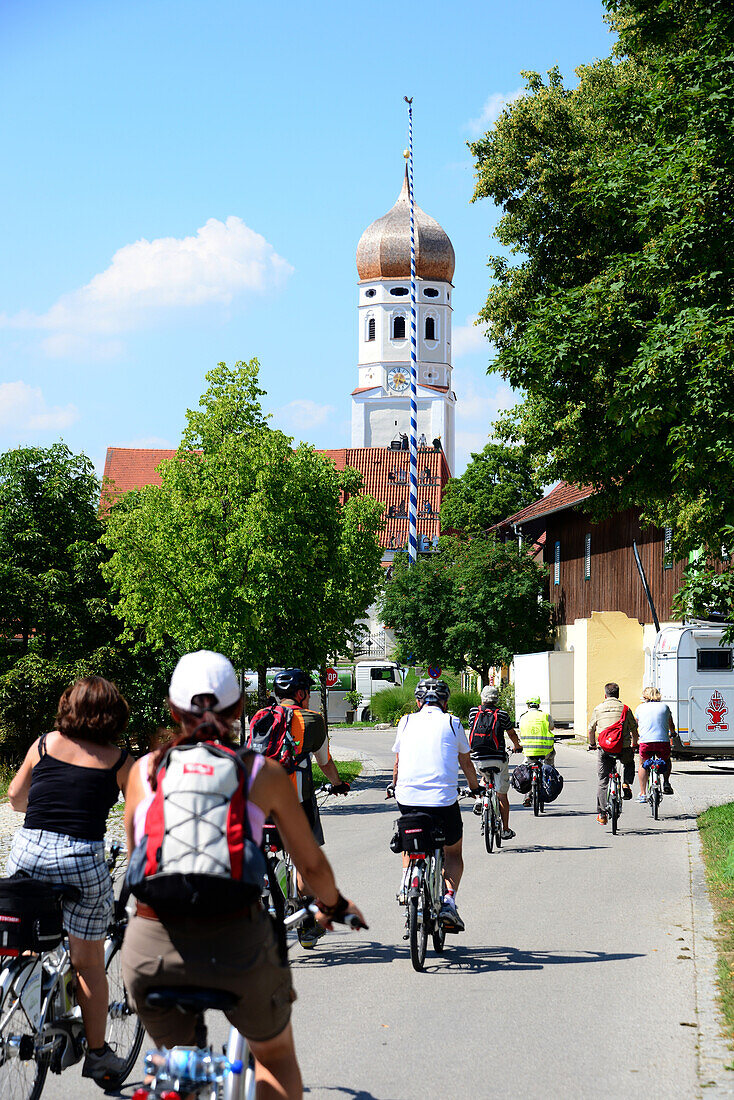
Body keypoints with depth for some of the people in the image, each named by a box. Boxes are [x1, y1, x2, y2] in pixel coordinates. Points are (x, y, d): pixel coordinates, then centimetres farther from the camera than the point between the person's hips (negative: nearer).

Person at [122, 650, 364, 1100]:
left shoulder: (145, 770, 11)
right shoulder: (264, 772, 8)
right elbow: (312, 863, 17)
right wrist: (334, 905, 38)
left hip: (152, 947, 2)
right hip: (237, 945, -1)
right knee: (276, 1054, 28)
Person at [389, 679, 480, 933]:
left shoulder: (406, 722, 11)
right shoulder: (452, 723, 7)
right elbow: (466, 762, 19)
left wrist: (394, 786, 42)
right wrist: (475, 787, 37)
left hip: (407, 798, 2)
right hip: (443, 800, -2)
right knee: (453, 852, 18)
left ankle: (407, 884, 11)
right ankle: (448, 901, -1)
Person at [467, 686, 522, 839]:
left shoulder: (474, 712, 0)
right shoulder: (502, 715, -4)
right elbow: (512, 733, 11)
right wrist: (517, 745, 34)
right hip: (498, 759, -2)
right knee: (502, 795, 6)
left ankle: (479, 800, 12)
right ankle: (505, 830, 9)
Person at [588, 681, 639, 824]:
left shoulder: (598, 709, 8)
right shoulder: (625, 708, 7)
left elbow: (591, 729, 15)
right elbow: (634, 729, 14)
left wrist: (592, 744, 32)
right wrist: (634, 745, 31)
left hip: (605, 749, 0)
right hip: (624, 748, 0)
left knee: (602, 781, 7)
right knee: (629, 763, 35)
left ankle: (602, 814, 3)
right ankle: (626, 784, 11)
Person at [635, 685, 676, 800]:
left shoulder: (640, 707, 14)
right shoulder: (665, 706, 16)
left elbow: (634, 725, 29)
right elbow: (671, 725, 31)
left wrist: (636, 736, 51)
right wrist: (672, 733, 54)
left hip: (645, 741, -1)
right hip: (663, 741, 1)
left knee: (642, 765, 22)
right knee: (666, 761, 32)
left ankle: (642, 794, 13)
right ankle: (666, 783, 15)